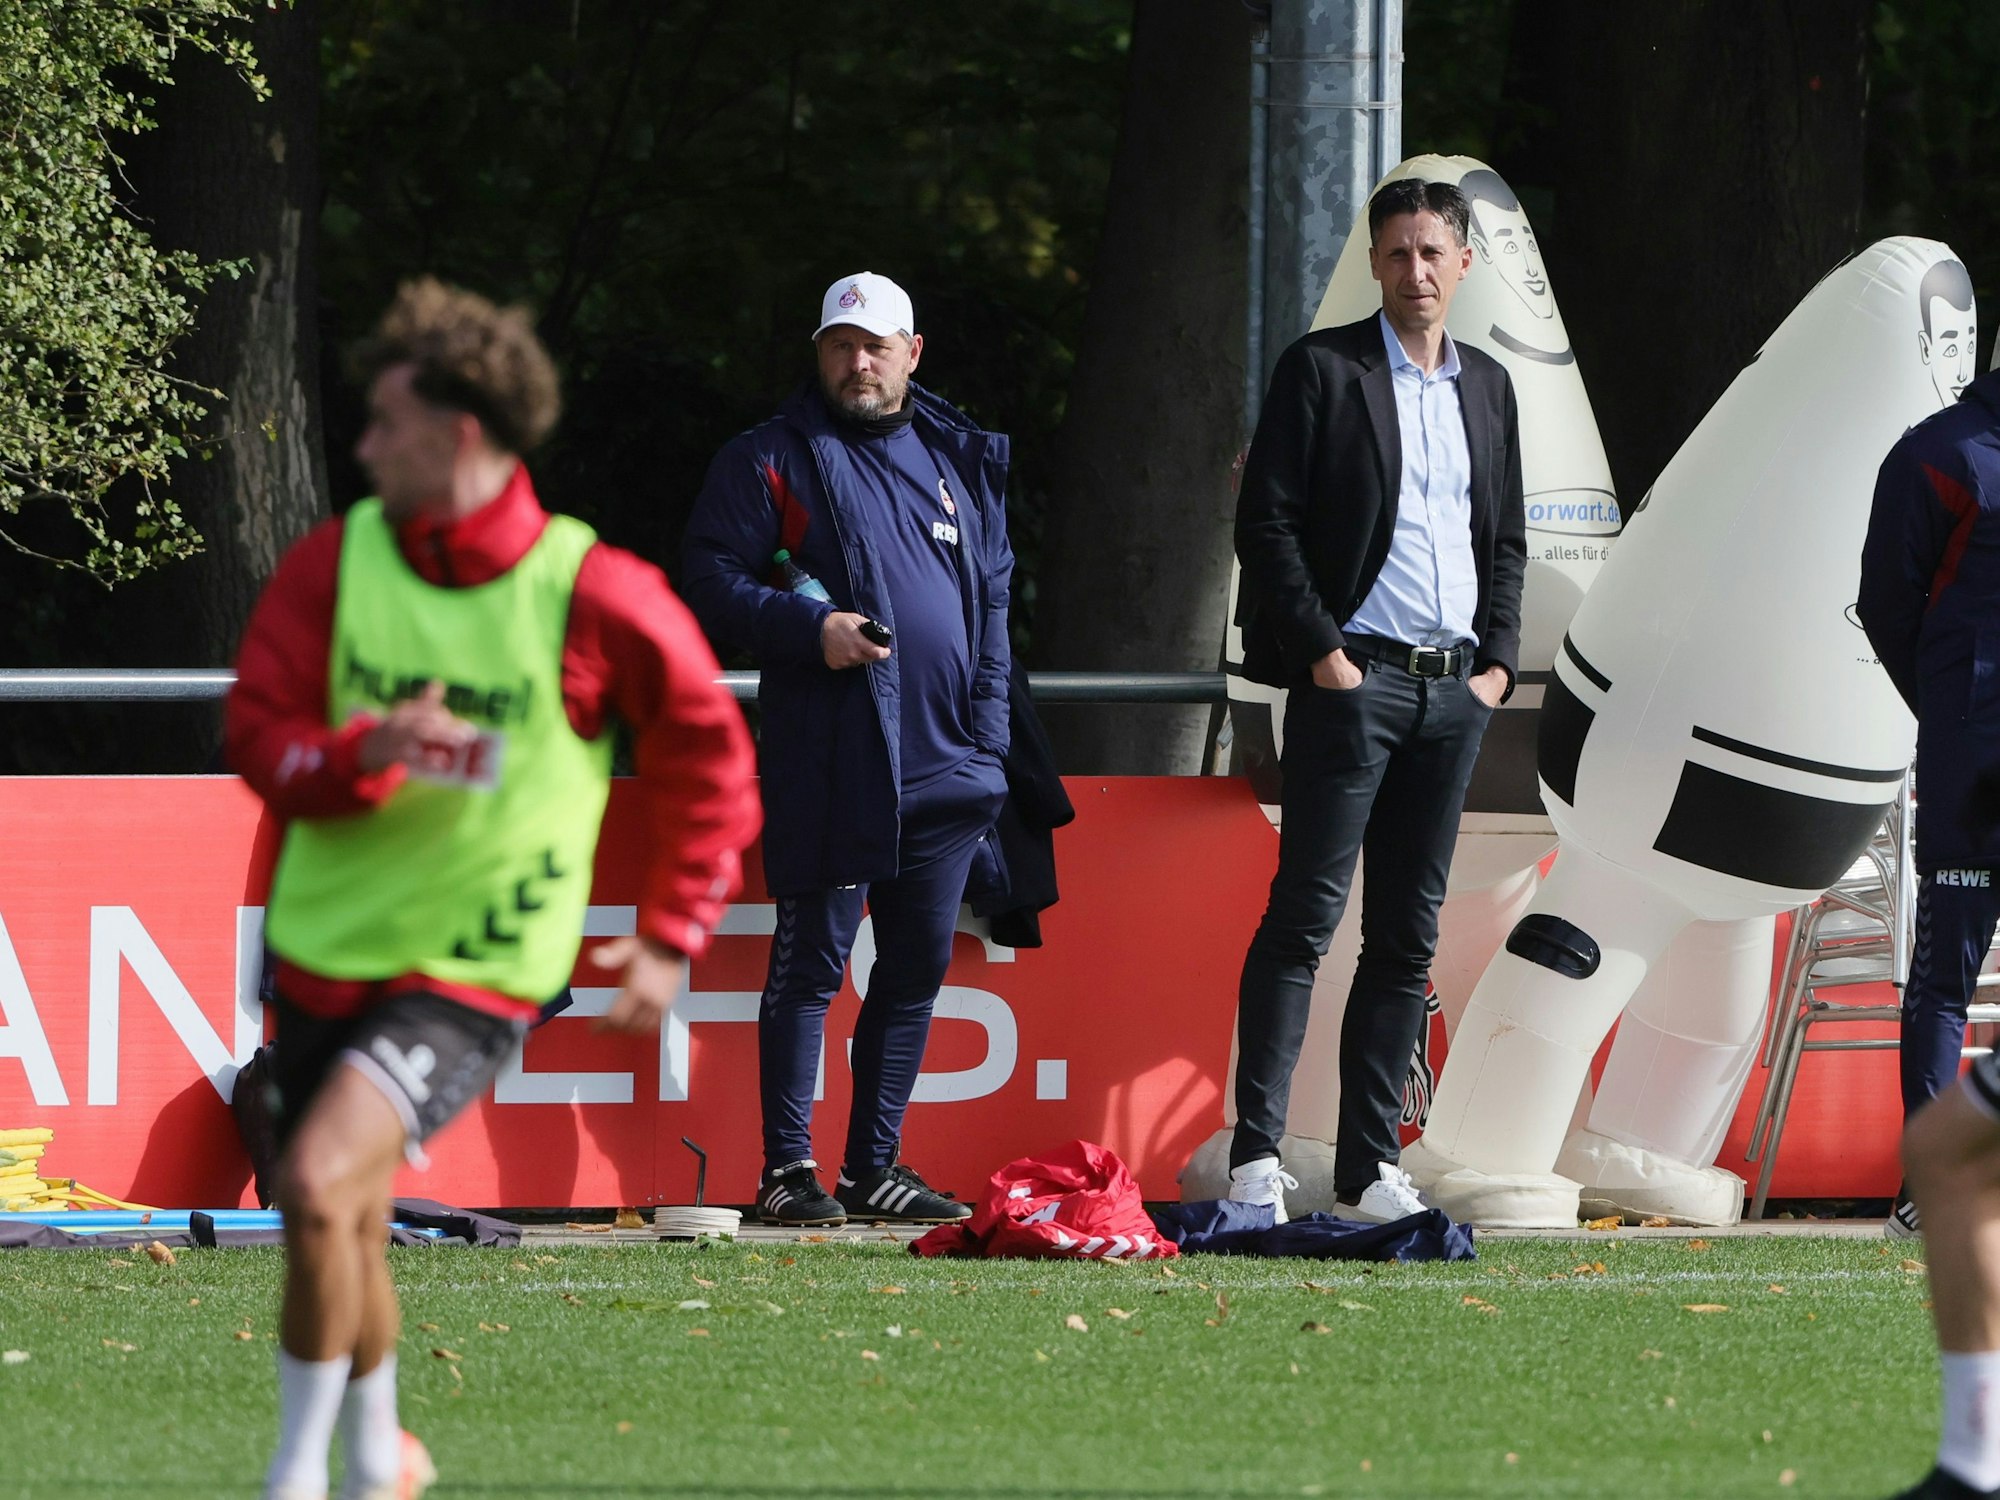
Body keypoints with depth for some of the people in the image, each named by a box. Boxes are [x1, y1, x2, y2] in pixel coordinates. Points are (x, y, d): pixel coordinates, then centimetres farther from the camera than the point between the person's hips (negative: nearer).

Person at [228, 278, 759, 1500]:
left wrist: (670, 938, -1)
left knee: (318, 1183, -23)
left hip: (477, 970, -5)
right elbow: (259, 736, -2)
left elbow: (708, 750, 0)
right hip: (327, 944, 5)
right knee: (346, 1231, 15)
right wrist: (363, 754, -24)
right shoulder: (338, 560, -3)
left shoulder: (591, 594, -13)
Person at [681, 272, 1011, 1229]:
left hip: (946, 760, 5)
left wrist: (987, 737, 12)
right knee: (811, 961, -5)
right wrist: (811, 630, -18)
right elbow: (711, 584, -3)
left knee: (916, 967, 7)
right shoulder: (770, 460, 2)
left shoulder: (961, 461, 17)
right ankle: (789, 1169, -2)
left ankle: (876, 1165, 15)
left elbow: (993, 601, 20)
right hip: (830, 756, -5)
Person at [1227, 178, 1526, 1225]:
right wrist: (1320, 651, -12)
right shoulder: (1322, 370, 0)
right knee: (1304, 917, -9)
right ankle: (1256, 1155, -10)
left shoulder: (1487, 388, 16)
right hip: (1353, 677, -6)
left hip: (1456, 690, 6)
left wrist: (1498, 661, 7)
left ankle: (1371, 1166, 8)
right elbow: (1266, 521, -5)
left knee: (1408, 938, 6)